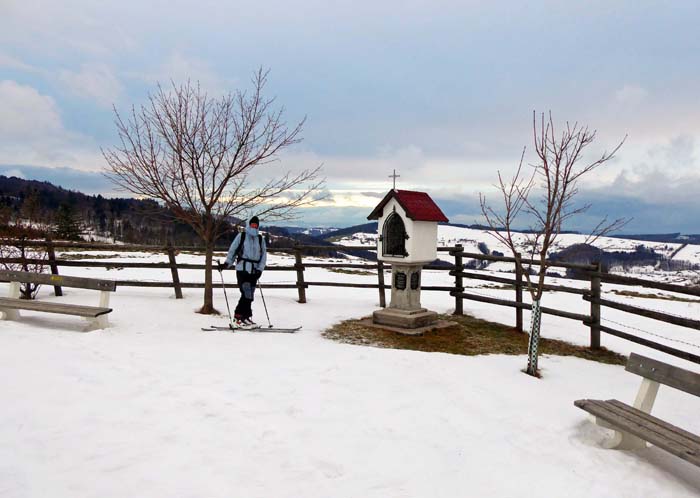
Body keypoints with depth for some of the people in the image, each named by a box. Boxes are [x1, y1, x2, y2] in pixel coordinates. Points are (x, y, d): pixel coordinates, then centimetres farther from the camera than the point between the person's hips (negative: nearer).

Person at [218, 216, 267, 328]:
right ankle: (240, 318, -7)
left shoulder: (260, 239, 14)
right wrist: (226, 263, -3)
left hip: (254, 271, 4)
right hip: (242, 268, -4)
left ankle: (244, 317, 13)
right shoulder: (241, 236, 6)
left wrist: (259, 269, -1)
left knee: (249, 295, 5)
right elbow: (232, 250, 7)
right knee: (247, 295, -14)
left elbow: (263, 255, 10)